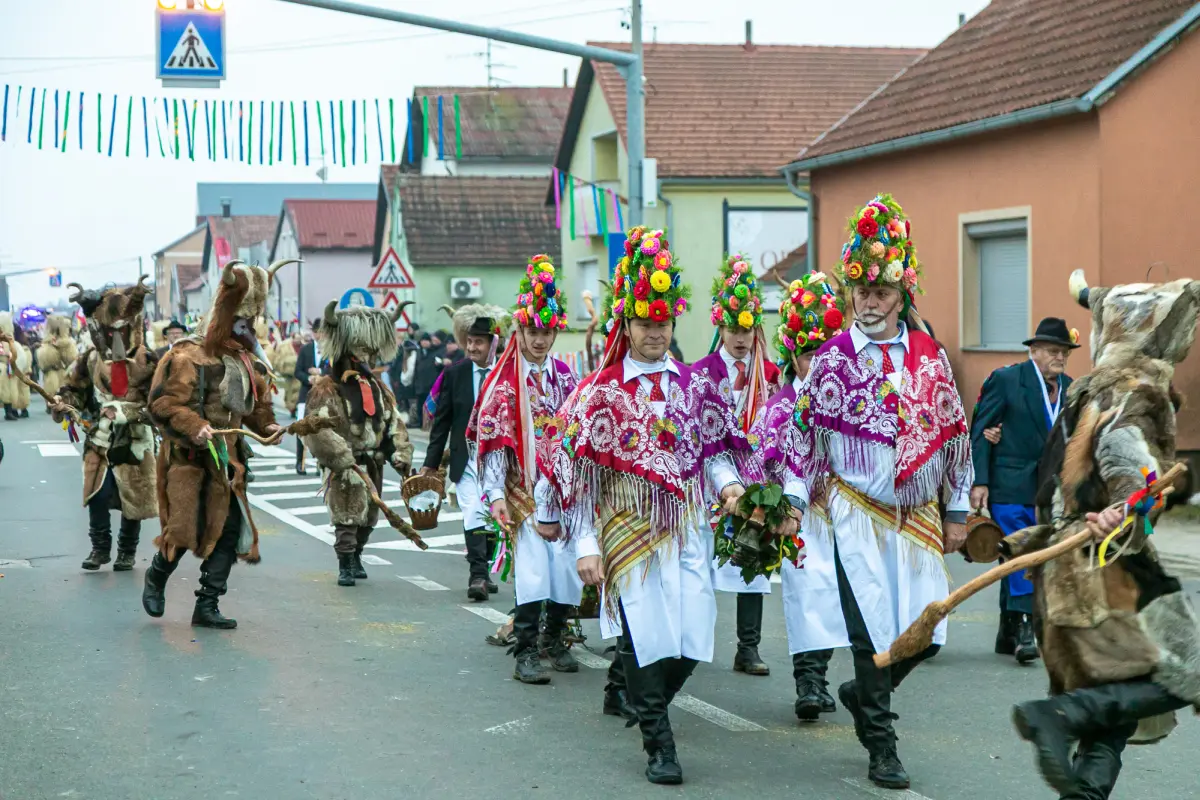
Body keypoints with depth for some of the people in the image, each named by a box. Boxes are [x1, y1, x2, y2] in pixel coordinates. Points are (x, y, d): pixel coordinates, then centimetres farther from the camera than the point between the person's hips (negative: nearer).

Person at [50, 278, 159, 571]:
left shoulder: (148, 363, -10)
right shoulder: (90, 361, 0)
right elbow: (72, 388, 8)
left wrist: (125, 411, -24)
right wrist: (62, 403, -13)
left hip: (134, 443, -1)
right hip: (99, 442, 2)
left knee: (133, 498, 6)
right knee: (97, 495, -4)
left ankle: (127, 550, 23)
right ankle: (100, 547, 12)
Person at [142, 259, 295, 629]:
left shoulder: (249, 361, 13)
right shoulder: (191, 355, -11)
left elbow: (257, 408, 21)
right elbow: (165, 403, -17)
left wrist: (268, 427, 2)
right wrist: (194, 427, -29)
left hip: (227, 459, 7)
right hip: (189, 457, -7)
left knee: (231, 528, 0)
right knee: (185, 528, -8)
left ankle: (207, 606, 8)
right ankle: (156, 578, 24)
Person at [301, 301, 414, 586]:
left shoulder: (376, 386, 12)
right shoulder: (327, 387, -10)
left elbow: (394, 422, 13)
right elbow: (316, 429, -20)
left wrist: (401, 455, 0)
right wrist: (343, 461, -25)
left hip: (374, 464, 7)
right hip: (346, 467, -7)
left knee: (368, 517, 16)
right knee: (346, 516, -7)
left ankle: (356, 556, 35)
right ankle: (345, 565, 2)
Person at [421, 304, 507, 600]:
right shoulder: (455, 374, 3)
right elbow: (442, 420, 6)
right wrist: (431, 462, 3)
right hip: (466, 457, 0)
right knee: (473, 514, -13)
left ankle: (483, 573, 22)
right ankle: (477, 576, -15)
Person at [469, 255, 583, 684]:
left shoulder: (565, 376, 9)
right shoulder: (503, 383, -3)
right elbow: (492, 441, -7)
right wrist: (496, 495, -13)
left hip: (564, 490, 4)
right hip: (523, 491, -4)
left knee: (566, 565, 4)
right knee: (531, 567, -11)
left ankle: (556, 641, 22)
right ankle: (525, 653, -5)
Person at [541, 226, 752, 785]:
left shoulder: (694, 384, 9)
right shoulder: (599, 393, -1)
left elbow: (713, 447, 18)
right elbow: (576, 470, -3)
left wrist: (728, 482, -4)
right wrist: (585, 544, -9)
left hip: (688, 529, 3)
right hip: (629, 529, -3)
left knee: (693, 640, 0)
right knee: (646, 637, -5)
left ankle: (644, 704, 29)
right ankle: (659, 744, 9)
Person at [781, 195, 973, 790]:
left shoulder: (930, 357, 5)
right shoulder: (832, 359, -3)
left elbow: (955, 433, 10)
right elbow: (805, 431, -1)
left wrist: (957, 511, 10)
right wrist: (793, 504, -7)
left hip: (918, 516, 3)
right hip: (858, 513, -3)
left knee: (927, 630, 2)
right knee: (874, 630, -3)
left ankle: (863, 693, 30)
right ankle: (881, 748, 10)